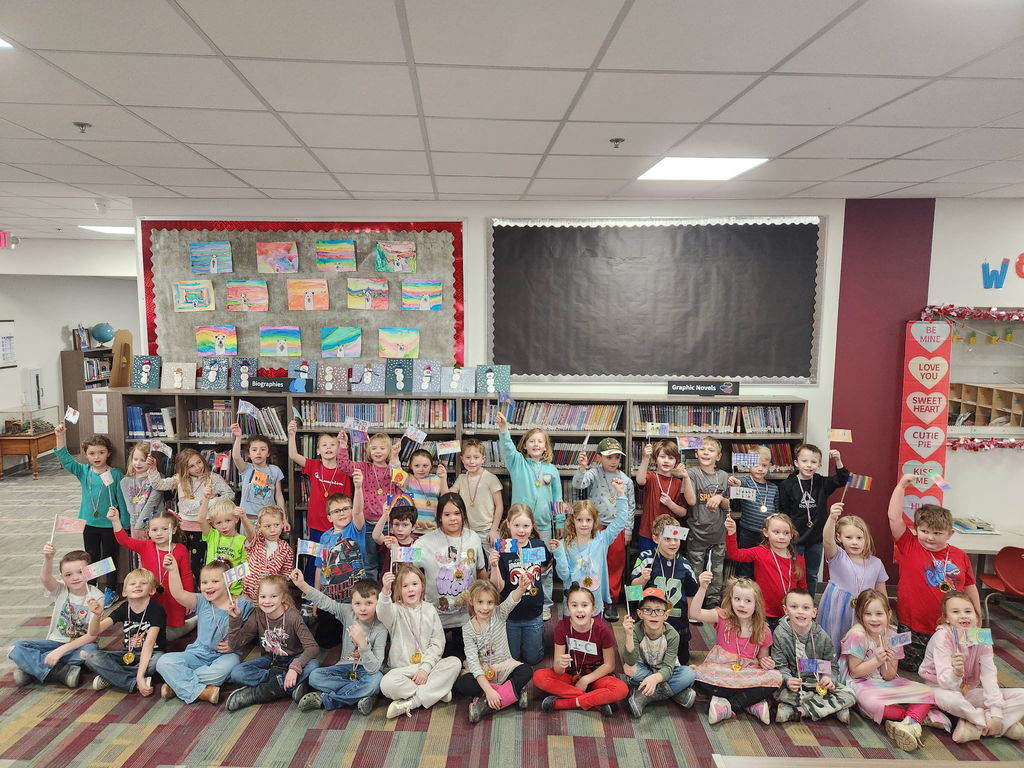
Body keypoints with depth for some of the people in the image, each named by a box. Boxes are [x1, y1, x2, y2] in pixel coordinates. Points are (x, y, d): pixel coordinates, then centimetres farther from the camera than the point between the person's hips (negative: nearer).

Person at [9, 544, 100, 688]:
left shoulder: (96, 597, -12)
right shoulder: (61, 590, -5)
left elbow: (92, 635, -17)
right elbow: (45, 579, -30)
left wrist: (62, 649, -26)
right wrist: (48, 558, -49)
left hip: (81, 644, -2)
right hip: (55, 642, 3)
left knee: (90, 650, -38)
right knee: (15, 648, -19)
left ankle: (31, 667, -20)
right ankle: (62, 673, -23)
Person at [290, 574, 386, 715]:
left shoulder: (380, 628, -21)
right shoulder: (347, 612, -8)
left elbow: (374, 668, -26)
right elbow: (325, 602, -14)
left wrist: (362, 642, -40)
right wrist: (302, 584, -29)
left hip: (366, 670, -4)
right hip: (346, 667, 4)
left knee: (376, 680, -38)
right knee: (314, 676, -20)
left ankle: (325, 700, -22)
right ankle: (359, 696, -20)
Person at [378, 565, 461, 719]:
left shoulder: (430, 610, 5)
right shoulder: (396, 610, -3)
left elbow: (437, 642, 2)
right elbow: (383, 614, -29)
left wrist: (426, 667, -13)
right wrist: (385, 592, -51)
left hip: (427, 665, 3)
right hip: (402, 668, -3)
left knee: (454, 662, -23)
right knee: (387, 684, -33)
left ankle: (410, 703, -23)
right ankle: (436, 691, -16)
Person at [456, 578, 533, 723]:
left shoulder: (499, 615, -8)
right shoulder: (468, 629, -11)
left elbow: (511, 600, -31)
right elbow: (473, 661, -18)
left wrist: (522, 588, -56)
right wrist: (488, 689, -30)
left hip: (504, 666, 1)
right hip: (480, 671, -1)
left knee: (527, 671, -27)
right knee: (461, 685, -31)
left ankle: (487, 705, -27)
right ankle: (514, 691, -24)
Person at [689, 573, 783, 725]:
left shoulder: (763, 631, 4)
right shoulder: (723, 618, -3)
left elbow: (763, 659, 18)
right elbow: (695, 614, -20)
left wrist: (766, 663, -7)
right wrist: (703, 588, -33)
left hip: (749, 675, 2)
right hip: (720, 672, -2)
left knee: (776, 677, -26)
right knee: (697, 674, -33)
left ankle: (728, 705, -21)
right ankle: (752, 703, -21)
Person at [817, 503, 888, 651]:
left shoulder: (876, 563, 2)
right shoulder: (837, 557, -8)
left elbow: (881, 594, 12)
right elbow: (827, 540, -30)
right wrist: (832, 518, -47)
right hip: (837, 614, -2)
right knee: (833, 651, 3)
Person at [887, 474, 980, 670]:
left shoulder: (960, 557, 1)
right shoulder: (909, 547, -6)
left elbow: (969, 588, 13)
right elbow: (894, 517, -15)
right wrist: (901, 486, -17)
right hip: (913, 630, -2)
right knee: (910, 669, 8)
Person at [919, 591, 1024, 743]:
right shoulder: (942, 637, -22)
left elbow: (989, 677, -13)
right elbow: (945, 683, -29)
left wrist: (996, 713, -22)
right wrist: (956, 674, -51)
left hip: (968, 691, 5)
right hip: (941, 689, -4)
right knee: (951, 699, -39)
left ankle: (975, 727, -20)